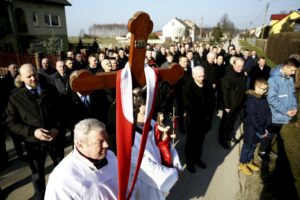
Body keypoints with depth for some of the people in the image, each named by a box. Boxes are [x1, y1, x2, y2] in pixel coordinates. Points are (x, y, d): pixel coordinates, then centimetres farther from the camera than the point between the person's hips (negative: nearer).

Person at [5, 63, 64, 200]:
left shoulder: (50, 90, -4)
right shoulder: (15, 96, -7)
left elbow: (61, 111, 0)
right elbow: (11, 122, -7)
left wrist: (57, 128, -16)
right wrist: (32, 131, -21)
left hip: (55, 137, 1)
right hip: (34, 141, -1)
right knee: (37, 172, 21)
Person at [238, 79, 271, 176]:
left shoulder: (264, 98, 0)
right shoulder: (251, 100, -23)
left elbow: (268, 112, 4)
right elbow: (253, 118, -23)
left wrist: (266, 128, -1)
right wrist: (261, 131, -17)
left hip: (260, 129, 7)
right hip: (251, 129, -7)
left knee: (253, 145, 21)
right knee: (247, 146, 9)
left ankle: (249, 161, 40)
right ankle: (242, 164, 27)